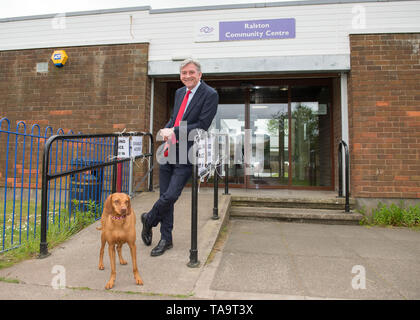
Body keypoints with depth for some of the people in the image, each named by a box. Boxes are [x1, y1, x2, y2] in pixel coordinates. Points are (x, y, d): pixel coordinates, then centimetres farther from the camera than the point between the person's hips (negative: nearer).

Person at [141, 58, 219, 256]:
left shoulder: (210, 95, -6)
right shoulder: (179, 93, 17)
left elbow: (203, 125, -14)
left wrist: (174, 131, -14)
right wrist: (166, 130, 1)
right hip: (168, 151, 7)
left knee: (170, 196, -9)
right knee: (165, 196, 9)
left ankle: (149, 219, 23)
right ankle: (166, 239, 25)